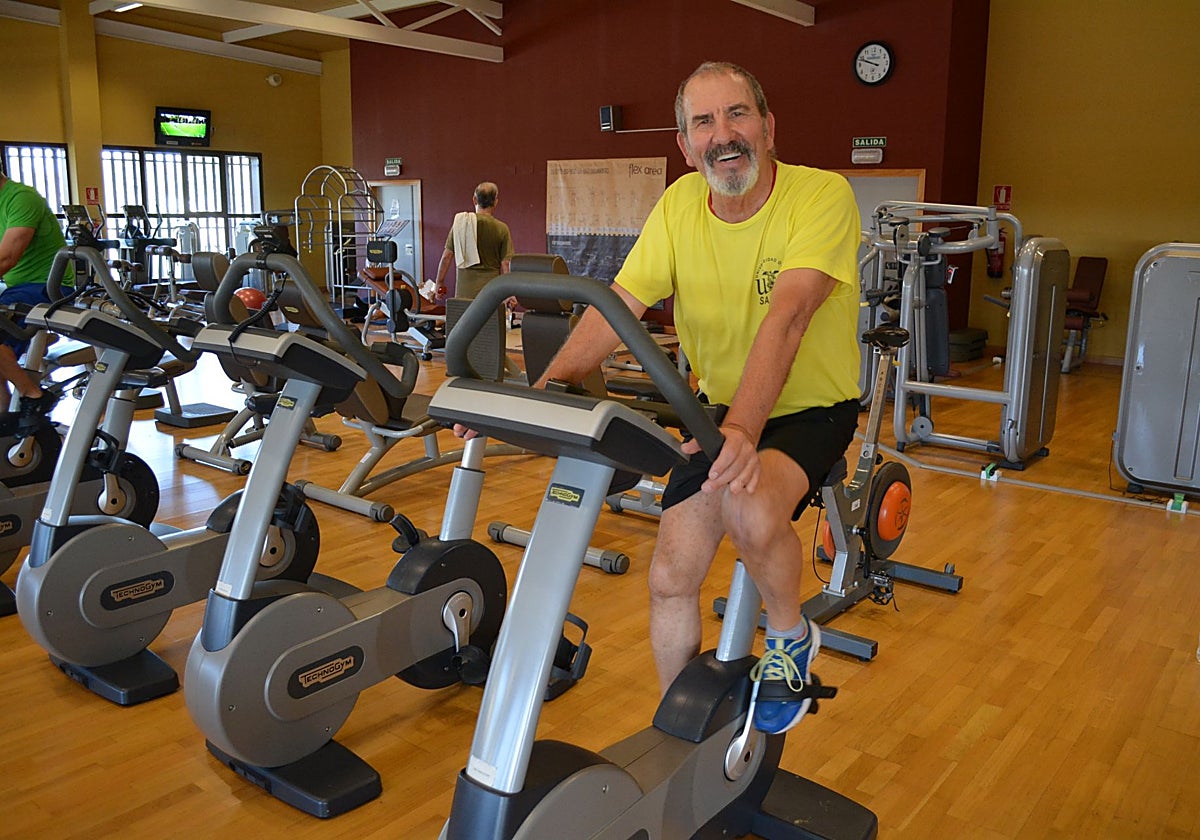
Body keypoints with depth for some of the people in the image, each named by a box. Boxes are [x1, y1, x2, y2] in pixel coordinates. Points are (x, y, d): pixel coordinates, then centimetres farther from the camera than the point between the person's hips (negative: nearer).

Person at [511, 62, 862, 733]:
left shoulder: (822, 196, -20)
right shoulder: (680, 204, -5)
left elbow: (787, 316, -36)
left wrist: (743, 428, -50)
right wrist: (545, 389, -28)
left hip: (811, 408, -4)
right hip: (721, 411, 5)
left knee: (751, 509, -35)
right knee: (671, 578, -1)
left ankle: (792, 638, -2)